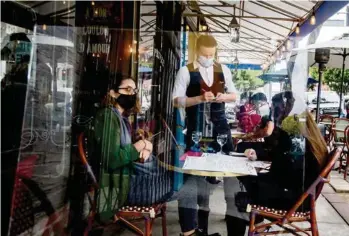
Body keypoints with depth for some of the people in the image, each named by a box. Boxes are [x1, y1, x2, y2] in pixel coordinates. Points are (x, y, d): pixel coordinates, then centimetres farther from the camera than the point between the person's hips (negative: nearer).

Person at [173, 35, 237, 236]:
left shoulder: (223, 70, 9)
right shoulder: (186, 71, -3)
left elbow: (234, 95, 16)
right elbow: (177, 100, -7)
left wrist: (223, 97, -7)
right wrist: (200, 98, -21)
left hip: (219, 126, 4)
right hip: (197, 128, -4)